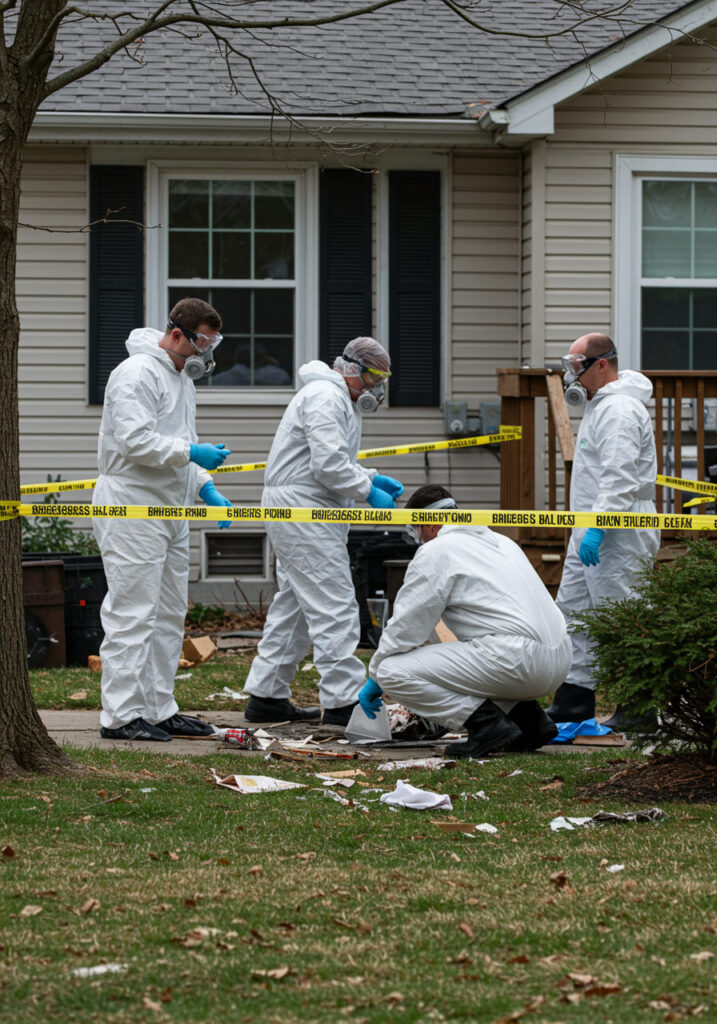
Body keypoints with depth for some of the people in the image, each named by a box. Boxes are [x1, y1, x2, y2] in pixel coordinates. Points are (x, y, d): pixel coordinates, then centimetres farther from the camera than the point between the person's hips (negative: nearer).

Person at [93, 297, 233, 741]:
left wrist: (207, 489, 14)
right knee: (132, 612, -10)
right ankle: (121, 715, -8)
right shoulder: (138, 373, -13)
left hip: (170, 510, 10)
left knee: (170, 614, 13)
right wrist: (190, 453, -21)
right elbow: (135, 440, -23)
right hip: (132, 507, -10)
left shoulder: (182, 376, 18)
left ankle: (159, 709, 19)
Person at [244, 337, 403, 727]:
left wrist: (372, 477, 11)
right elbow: (329, 464, -23)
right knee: (333, 605, -12)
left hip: (295, 515, 12)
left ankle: (266, 696, 21)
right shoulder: (325, 397, -14)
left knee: (294, 604, 16)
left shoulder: (340, 400, 21)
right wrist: (368, 492, -15)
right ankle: (342, 700, -14)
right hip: (302, 509, -12)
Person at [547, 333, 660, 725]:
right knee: (573, 611, 12)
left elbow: (620, 479, -25)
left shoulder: (619, 410, -17)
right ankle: (573, 701, 16)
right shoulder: (601, 405, 19)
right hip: (591, 531, 11)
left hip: (617, 535, -11)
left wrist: (597, 527, -30)